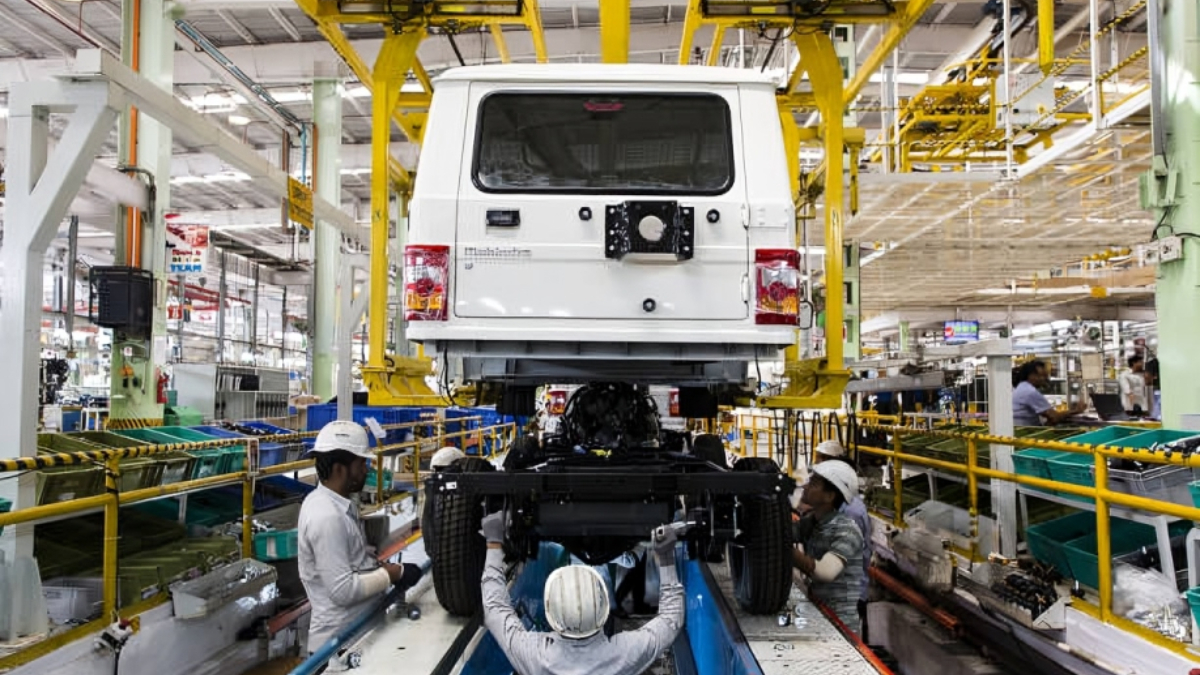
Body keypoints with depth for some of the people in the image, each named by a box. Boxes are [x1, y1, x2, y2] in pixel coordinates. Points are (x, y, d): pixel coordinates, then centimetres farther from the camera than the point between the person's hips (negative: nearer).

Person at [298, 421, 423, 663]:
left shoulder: (337, 504, 6)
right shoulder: (327, 516, -25)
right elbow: (343, 591, -26)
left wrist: (382, 567, 1)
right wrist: (393, 574, -18)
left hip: (355, 631, 9)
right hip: (341, 641, -9)